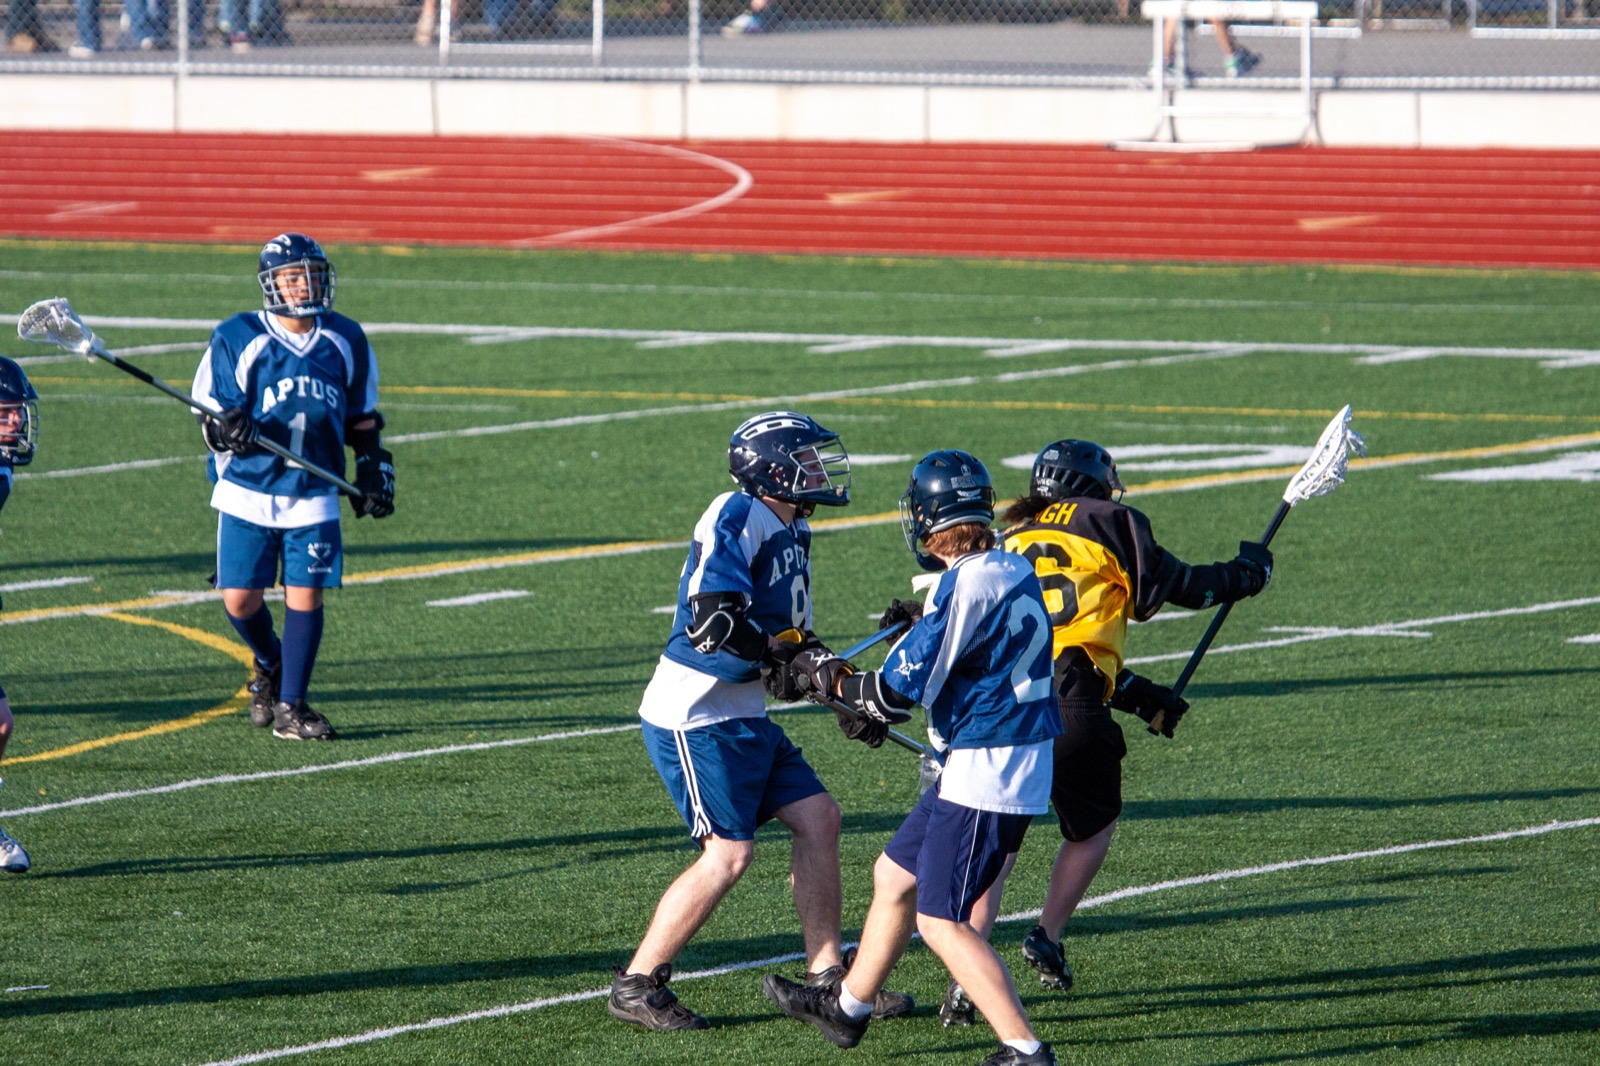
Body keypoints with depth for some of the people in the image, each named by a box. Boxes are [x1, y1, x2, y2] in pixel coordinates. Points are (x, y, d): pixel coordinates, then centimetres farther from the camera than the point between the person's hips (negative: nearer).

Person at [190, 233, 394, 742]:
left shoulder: (346, 341, 7)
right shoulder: (237, 338, -5)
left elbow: (362, 418, 18)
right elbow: (209, 417, -3)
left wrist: (375, 472, 12)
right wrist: (226, 430, -25)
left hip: (313, 496, 2)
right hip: (247, 492, -2)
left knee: (305, 595, -4)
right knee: (240, 599, -2)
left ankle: (290, 707, 5)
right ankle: (269, 664, 29)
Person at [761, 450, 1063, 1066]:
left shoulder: (966, 586, -20)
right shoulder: (1013, 572, 8)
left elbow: (902, 688, -18)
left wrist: (830, 677, -1)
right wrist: (876, 711, 20)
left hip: (989, 773, -9)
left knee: (943, 921, -5)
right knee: (895, 877, 22)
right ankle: (847, 1008, 39)